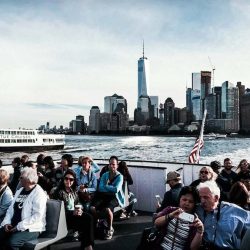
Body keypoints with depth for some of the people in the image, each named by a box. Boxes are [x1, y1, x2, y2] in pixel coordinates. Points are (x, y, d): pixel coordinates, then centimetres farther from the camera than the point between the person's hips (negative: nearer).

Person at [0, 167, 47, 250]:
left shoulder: (39, 194, -10)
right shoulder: (19, 191, 15)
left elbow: (37, 216, -18)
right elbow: (11, 209, 16)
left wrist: (19, 227, -20)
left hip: (31, 228, -7)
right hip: (13, 226, 7)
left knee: (11, 242, -30)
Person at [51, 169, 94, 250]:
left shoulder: (74, 191, 13)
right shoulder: (59, 192, -8)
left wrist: (79, 210, -5)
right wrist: (73, 212, -22)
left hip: (75, 214, 6)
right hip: (64, 217, -6)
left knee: (89, 218, -23)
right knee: (85, 222, -26)